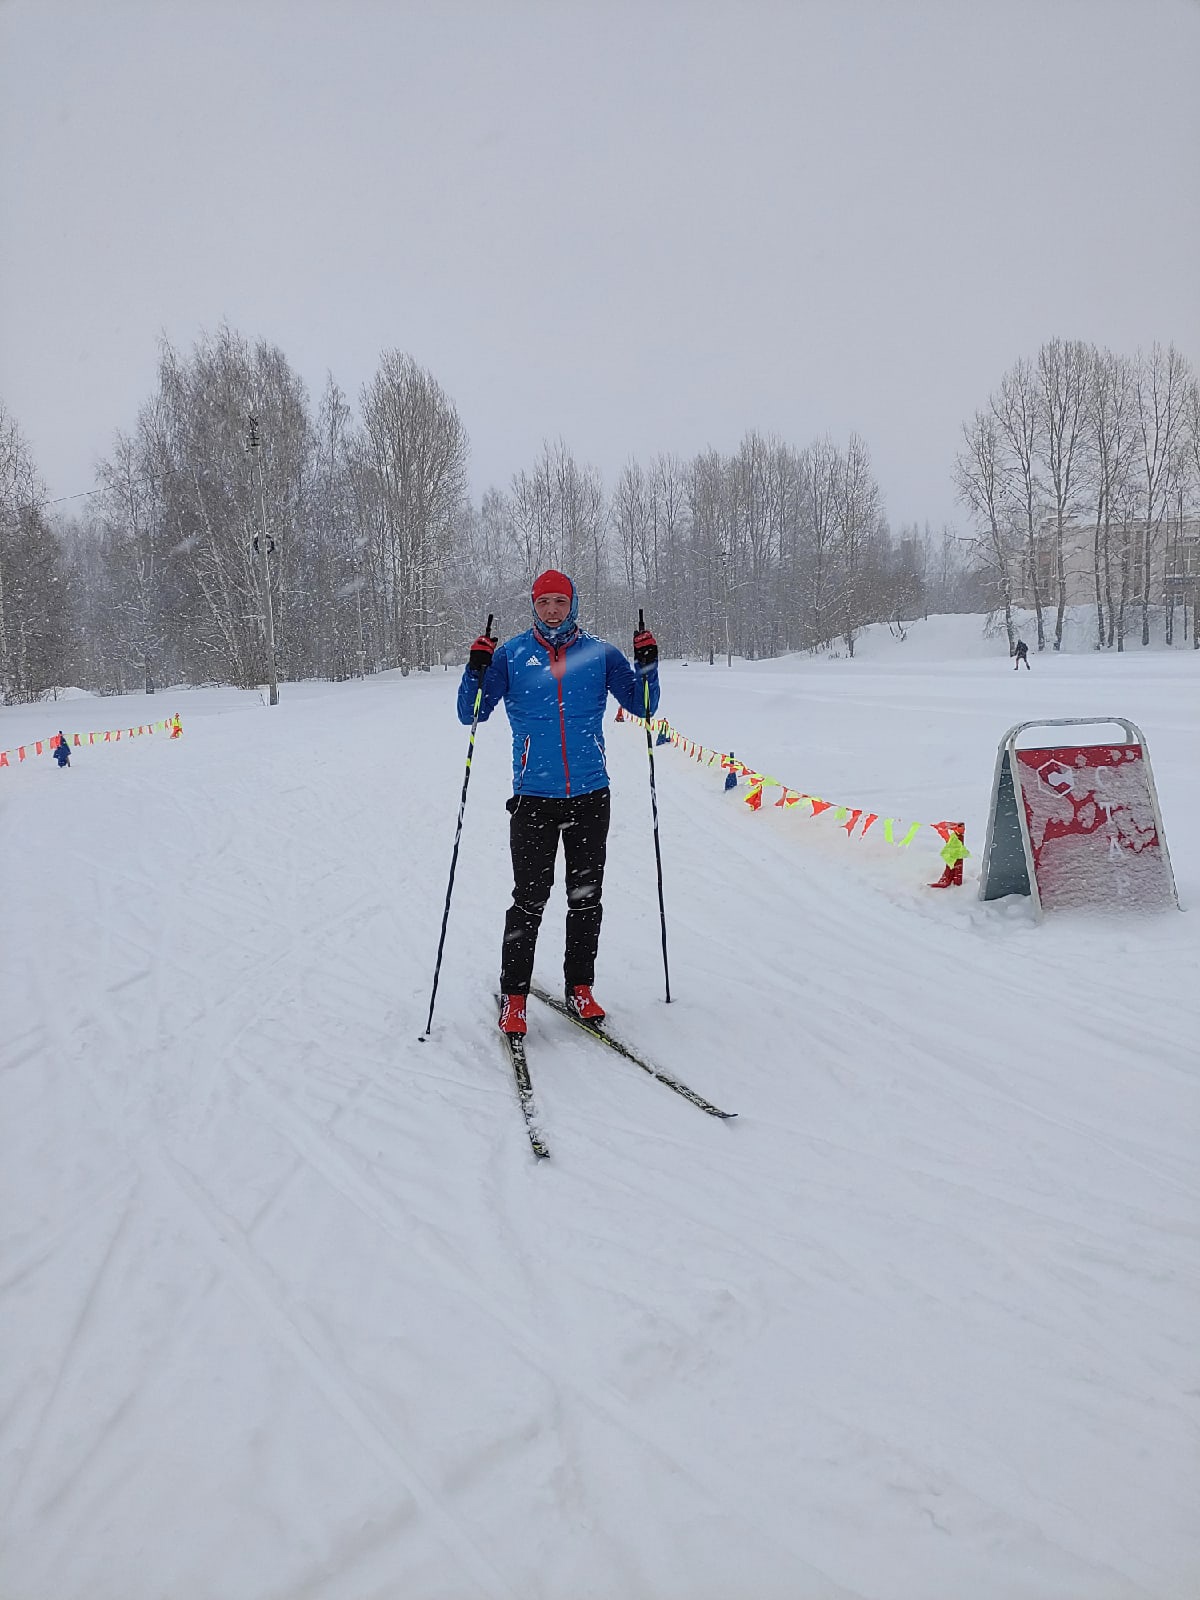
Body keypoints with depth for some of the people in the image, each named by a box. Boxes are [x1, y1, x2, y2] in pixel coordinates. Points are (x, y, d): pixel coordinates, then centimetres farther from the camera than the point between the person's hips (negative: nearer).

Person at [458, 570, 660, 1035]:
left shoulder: (600, 654, 5)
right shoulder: (510, 655, 2)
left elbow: (641, 706, 9)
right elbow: (471, 713, 1)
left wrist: (647, 665, -8)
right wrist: (476, 671, -16)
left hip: (591, 797, 2)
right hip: (534, 798, -2)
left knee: (586, 898, 10)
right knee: (530, 900, -3)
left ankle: (579, 988, 23)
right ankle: (513, 997, 8)